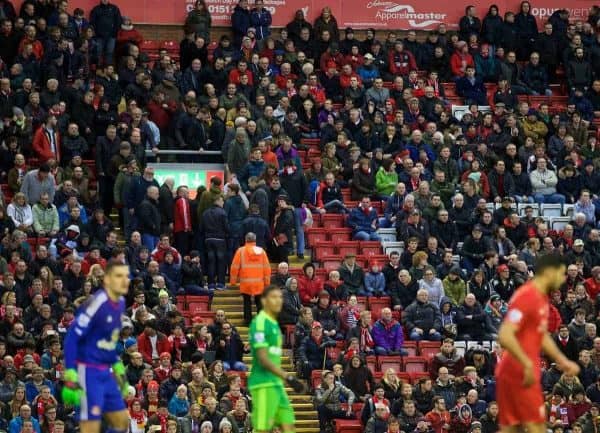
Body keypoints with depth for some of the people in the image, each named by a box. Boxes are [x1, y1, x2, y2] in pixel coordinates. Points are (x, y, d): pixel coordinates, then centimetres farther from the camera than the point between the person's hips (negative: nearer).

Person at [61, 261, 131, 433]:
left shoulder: (120, 303, 6)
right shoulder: (97, 303, -19)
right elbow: (71, 338, -19)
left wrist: (119, 369, 23)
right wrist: (71, 378, -22)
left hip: (105, 373, 9)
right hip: (88, 372, -9)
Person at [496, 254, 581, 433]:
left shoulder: (541, 298, 14)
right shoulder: (526, 297, -17)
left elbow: (542, 336, 27)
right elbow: (505, 336, -26)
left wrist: (562, 361, 18)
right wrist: (527, 364, -26)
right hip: (520, 373, -10)